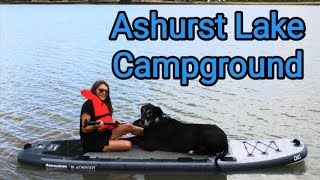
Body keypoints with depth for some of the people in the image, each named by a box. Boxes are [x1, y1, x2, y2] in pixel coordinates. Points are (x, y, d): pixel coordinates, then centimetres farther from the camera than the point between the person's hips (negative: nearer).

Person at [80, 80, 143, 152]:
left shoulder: (105, 104, 12)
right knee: (128, 145, -19)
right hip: (93, 143, -9)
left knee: (128, 126, -4)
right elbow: (84, 129, -17)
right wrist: (96, 126, -35)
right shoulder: (89, 104, -15)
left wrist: (113, 122, 2)